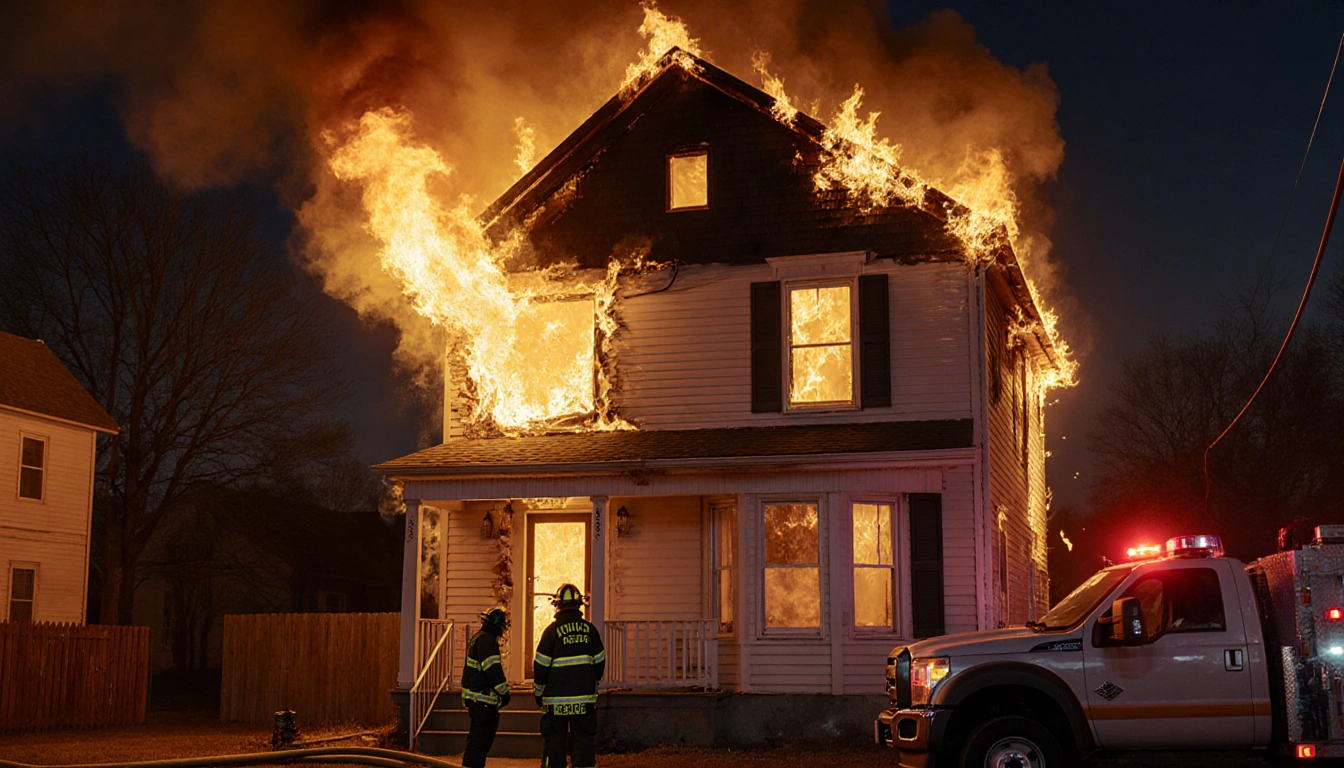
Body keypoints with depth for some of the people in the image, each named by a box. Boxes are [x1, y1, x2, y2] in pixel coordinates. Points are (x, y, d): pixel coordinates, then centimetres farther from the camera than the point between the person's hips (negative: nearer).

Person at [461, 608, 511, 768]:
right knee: (482, 735, -9)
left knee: (478, 735, 18)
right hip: (483, 697, -11)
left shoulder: (477, 638, 18)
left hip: (475, 698, 11)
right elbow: (493, 669, -20)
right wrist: (504, 691, -14)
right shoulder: (487, 640, -16)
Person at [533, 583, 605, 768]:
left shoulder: (552, 630, -6)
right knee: (584, 741, 5)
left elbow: (541, 666, -4)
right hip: (585, 697, 2)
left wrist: (538, 692, 8)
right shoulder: (589, 629, 3)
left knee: (555, 743, 4)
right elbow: (599, 662, 10)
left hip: (556, 698, -2)